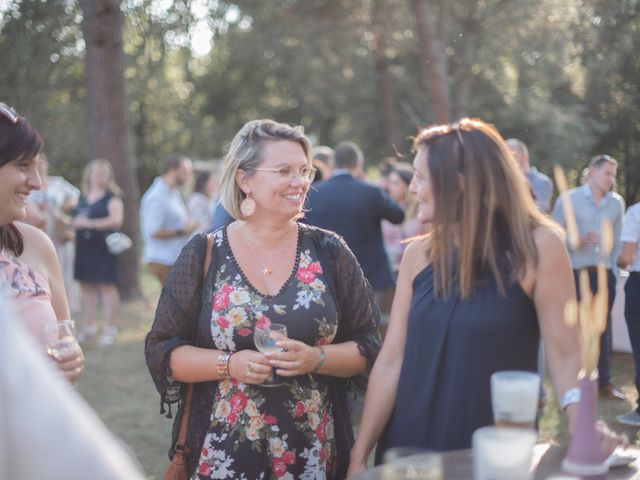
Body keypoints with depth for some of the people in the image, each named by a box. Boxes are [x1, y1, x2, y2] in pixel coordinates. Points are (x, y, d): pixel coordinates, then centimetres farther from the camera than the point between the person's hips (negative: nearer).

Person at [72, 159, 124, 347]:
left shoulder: (112, 196, -4)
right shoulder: (82, 197, 15)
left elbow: (116, 220, -16)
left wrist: (89, 223, -17)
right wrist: (72, 223, 5)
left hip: (103, 247, -6)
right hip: (84, 246, 6)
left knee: (107, 285, -7)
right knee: (86, 285, 9)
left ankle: (110, 329, -1)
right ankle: (88, 326, 20)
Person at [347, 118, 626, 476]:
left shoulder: (538, 247, -11)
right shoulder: (418, 255, -1)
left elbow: (565, 355, -12)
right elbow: (391, 361, -1)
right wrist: (359, 455, -2)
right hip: (409, 445, 4)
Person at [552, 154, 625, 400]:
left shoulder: (617, 202, 7)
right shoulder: (567, 199, -3)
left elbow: (619, 240, 11)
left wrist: (615, 268, 6)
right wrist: (579, 241, -20)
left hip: (604, 274, 4)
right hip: (574, 274, -4)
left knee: (603, 328, 12)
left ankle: (604, 382, 22)